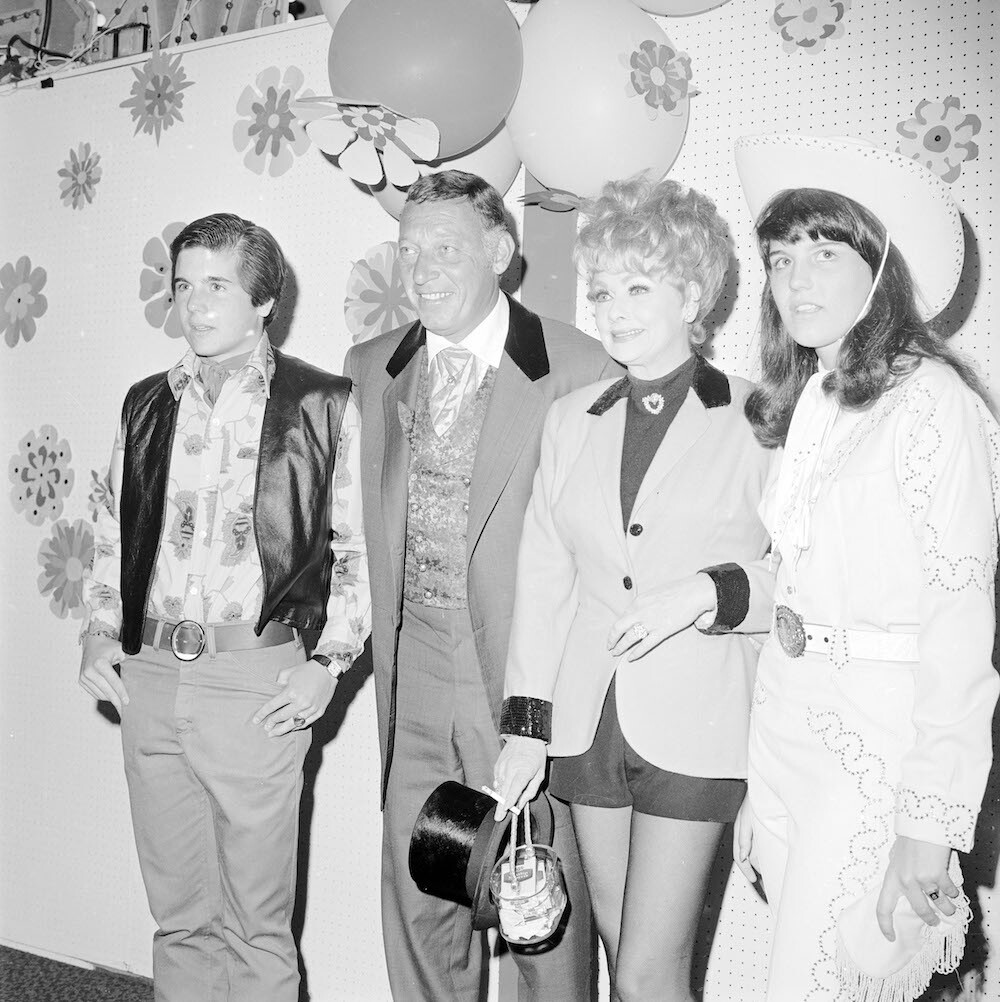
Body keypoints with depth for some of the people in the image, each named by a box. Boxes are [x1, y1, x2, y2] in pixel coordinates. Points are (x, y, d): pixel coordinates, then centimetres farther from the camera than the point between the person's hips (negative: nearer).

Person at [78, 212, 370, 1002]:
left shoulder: (323, 404, -3)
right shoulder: (148, 403, 11)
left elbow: (357, 544, -1)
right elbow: (113, 531, 19)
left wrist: (330, 660, -8)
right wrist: (102, 629, 7)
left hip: (258, 678, -4)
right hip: (148, 676, 4)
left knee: (257, 922, 5)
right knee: (179, 912, 14)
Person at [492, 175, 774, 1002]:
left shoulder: (754, 420, -6)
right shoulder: (571, 419, 8)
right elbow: (544, 576, 8)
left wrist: (709, 594, -19)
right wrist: (527, 724, 4)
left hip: (693, 723, -4)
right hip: (587, 718, 5)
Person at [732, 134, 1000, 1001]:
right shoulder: (803, 408, 11)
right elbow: (794, 595, 11)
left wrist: (930, 824, -16)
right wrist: (757, 788, 9)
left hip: (883, 735, -6)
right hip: (789, 727, 7)